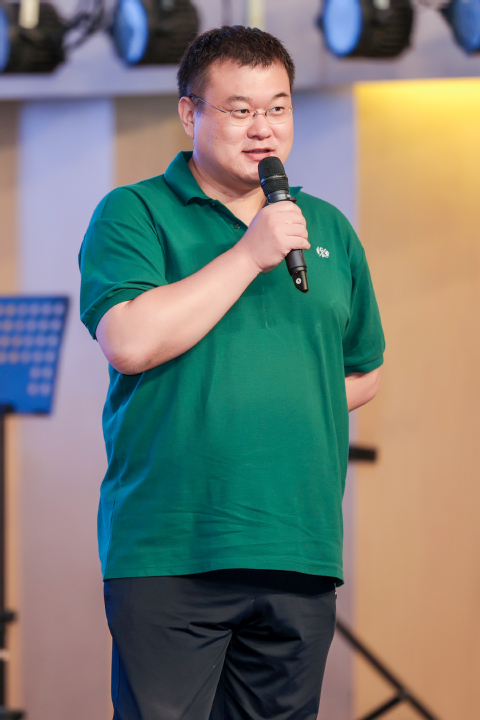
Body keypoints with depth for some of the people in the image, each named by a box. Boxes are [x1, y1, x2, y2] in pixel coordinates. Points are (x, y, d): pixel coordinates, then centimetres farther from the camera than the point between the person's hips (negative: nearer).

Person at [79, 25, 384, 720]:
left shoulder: (329, 229, 17)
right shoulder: (134, 214, 2)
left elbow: (363, 372, 24)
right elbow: (130, 343, -15)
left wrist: (286, 407, 6)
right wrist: (249, 254, -13)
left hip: (301, 553, 5)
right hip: (168, 552, -4)